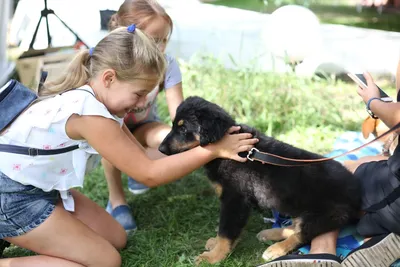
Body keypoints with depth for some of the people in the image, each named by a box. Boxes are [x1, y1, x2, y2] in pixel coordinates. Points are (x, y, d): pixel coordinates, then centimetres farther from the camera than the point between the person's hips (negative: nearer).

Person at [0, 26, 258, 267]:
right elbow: (148, 174, -25)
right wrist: (213, 149, -20)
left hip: (40, 186, 9)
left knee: (116, 238, 12)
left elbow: (142, 156, 1)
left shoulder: (99, 98, -2)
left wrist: (200, 151, -6)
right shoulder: (89, 112, -32)